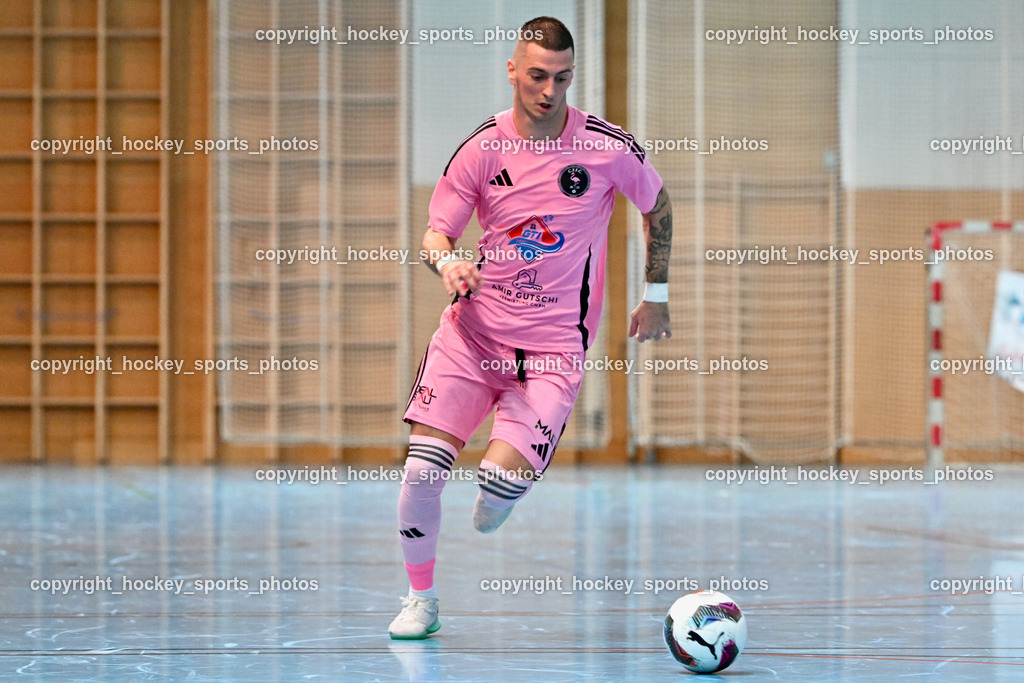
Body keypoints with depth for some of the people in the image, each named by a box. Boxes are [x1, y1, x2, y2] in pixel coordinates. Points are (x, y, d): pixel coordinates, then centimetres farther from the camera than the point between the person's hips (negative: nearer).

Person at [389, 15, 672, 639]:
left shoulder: (609, 148, -6)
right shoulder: (483, 147, -2)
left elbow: (657, 204, 13)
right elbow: (436, 232, 3)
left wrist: (657, 296, 17)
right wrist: (448, 261, -20)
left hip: (556, 345, -2)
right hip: (474, 328, 2)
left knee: (500, 483, -19)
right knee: (422, 470, -12)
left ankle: (489, 517, 20)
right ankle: (421, 599, 9)